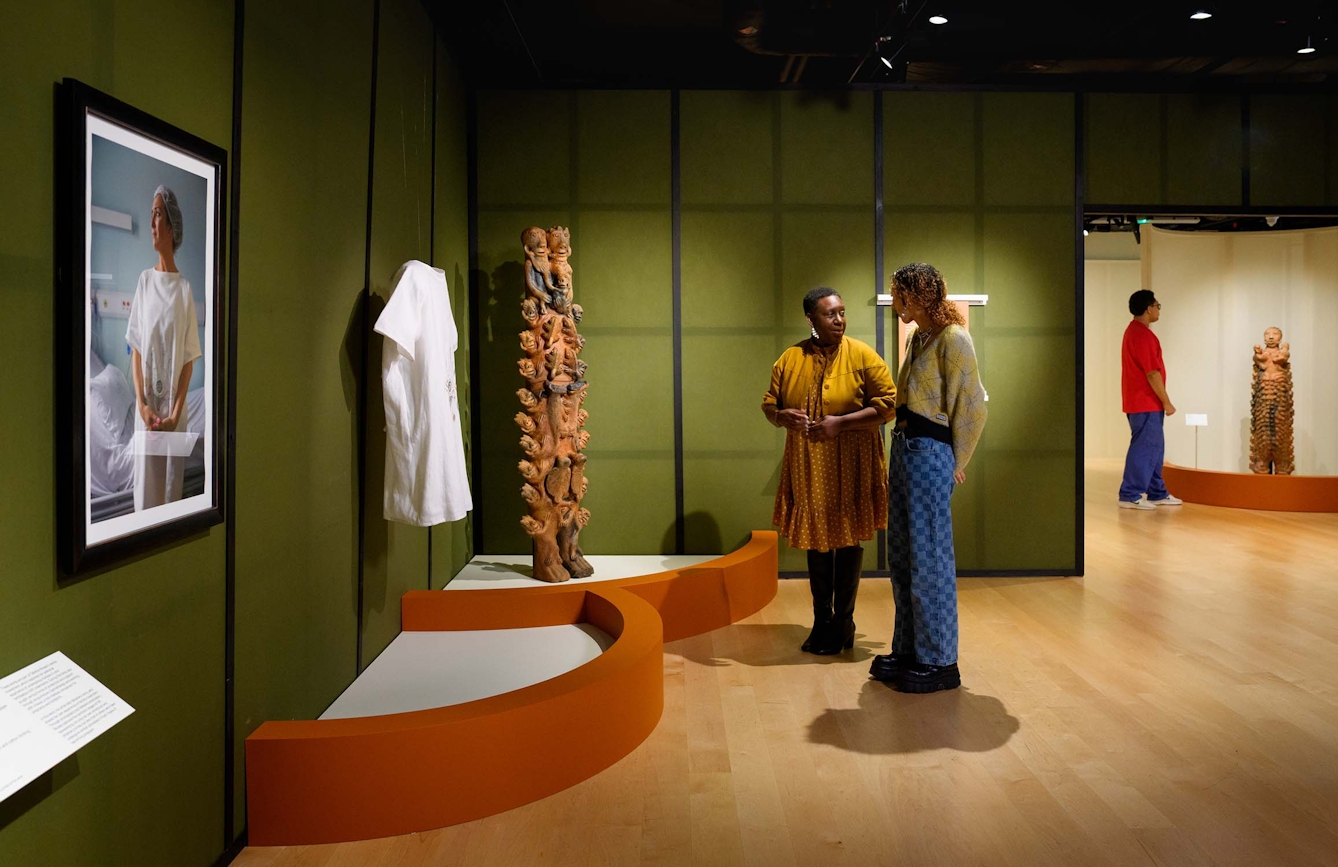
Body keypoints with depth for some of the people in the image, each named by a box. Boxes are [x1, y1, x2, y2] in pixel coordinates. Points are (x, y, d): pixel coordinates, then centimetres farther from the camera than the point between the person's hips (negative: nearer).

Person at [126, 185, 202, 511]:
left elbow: (189, 360, -3)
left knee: (172, 488, 5)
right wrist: (141, 403, -8)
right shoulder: (144, 280, 3)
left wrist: (175, 414, -11)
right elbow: (136, 347, 4)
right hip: (146, 405, 2)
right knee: (144, 488, 6)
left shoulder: (184, 289, -4)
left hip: (174, 407, -2)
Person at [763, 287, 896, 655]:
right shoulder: (790, 359, 3)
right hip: (807, 467, 3)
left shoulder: (861, 355, -6)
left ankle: (843, 622, 20)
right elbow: (769, 404, 10)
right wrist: (781, 416, -14)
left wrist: (840, 423, -19)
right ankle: (822, 621, 25)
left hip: (850, 466, -3)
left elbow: (889, 403, -10)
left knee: (846, 541, 5)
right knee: (816, 541, 11)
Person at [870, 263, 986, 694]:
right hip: (904, 448, 9)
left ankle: (939, 661, 11)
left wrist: (954, 462, -5)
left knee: (929, 560, -1)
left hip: (930, 453, -9)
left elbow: (971, 408, -12)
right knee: (902, 557, 14)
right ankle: (909, 649, 26)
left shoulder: (952, 339, -13)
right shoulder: (917, 338, 13)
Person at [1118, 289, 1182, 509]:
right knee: (1144, 448, -7)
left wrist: (1161, 401, 21)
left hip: (1144, 401, 10)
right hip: (1146, 403, -10)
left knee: (1154, 447, 14)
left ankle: (1157, 493, 20)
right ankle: (1130, 495, -4)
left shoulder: (1134, 331, 15)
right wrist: (1166, 402, -13)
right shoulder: (1143, 334, -18)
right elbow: (1152, 373, -20)